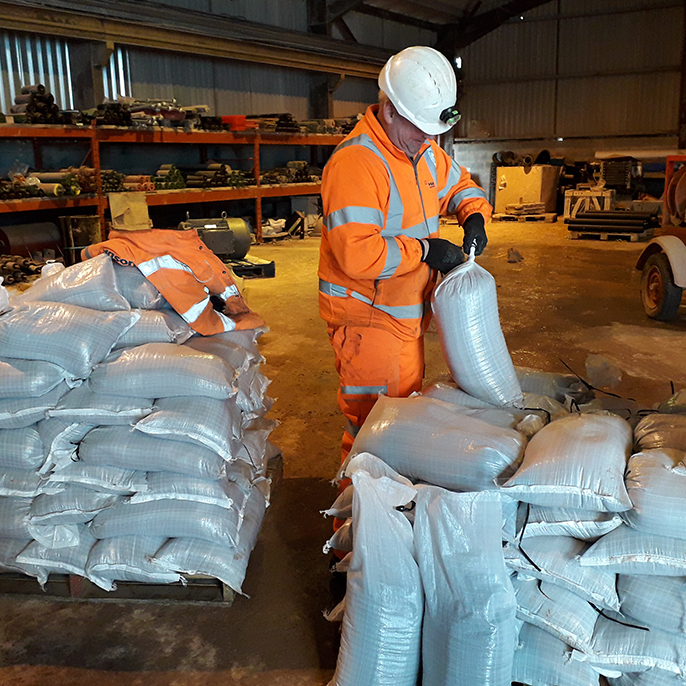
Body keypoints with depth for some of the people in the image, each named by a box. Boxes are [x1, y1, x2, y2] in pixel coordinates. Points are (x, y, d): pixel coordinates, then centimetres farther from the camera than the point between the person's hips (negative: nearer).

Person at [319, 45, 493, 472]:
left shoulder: (424, 150, 5)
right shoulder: (356, 162, -24)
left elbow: (458, 183, 23)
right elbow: (357, 254, -32)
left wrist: (475, 216, 1)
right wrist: (426, 251, -24)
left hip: (407, 310, 9)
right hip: (366, 315, -9)